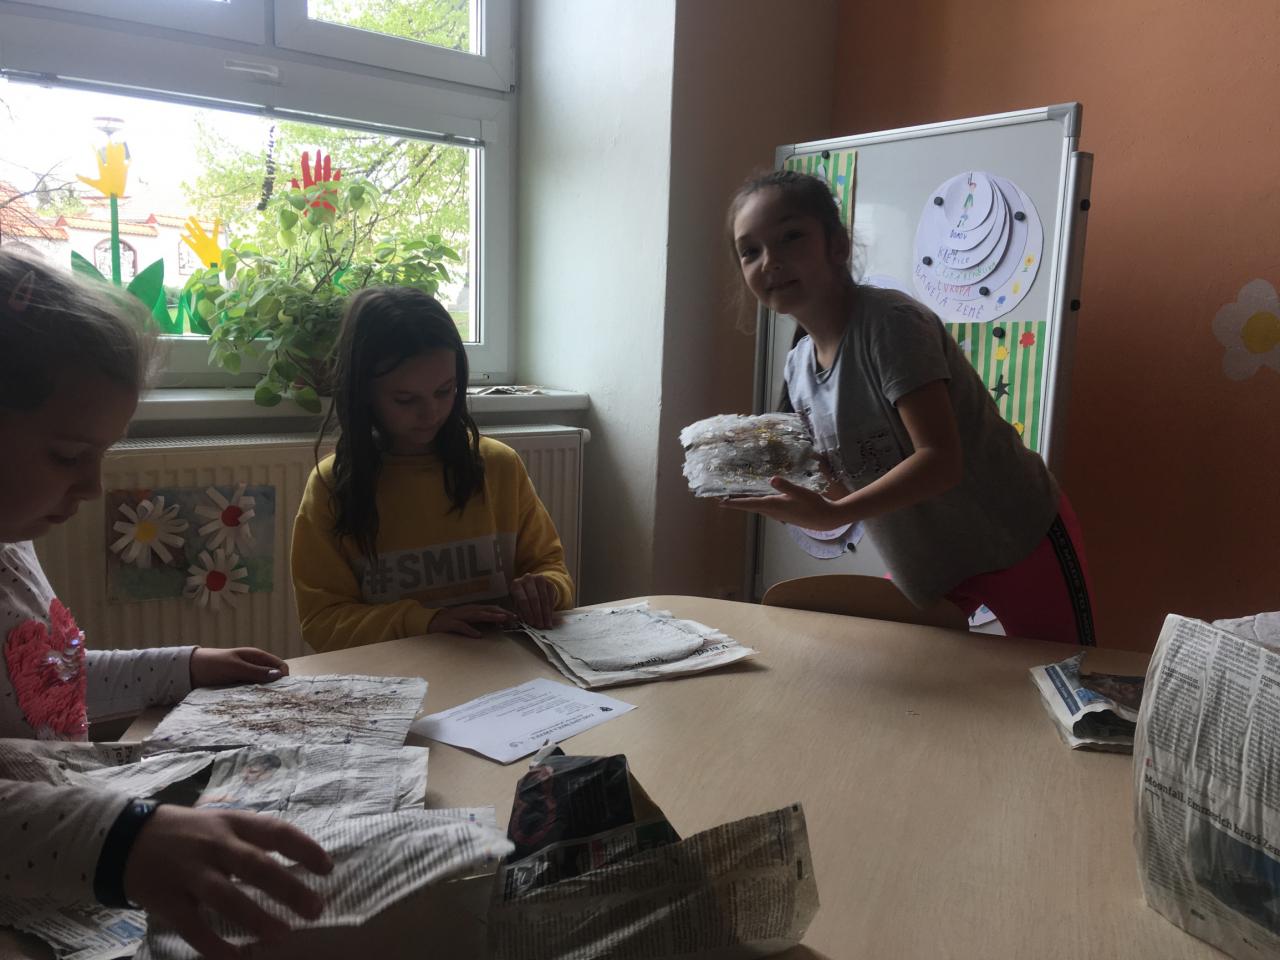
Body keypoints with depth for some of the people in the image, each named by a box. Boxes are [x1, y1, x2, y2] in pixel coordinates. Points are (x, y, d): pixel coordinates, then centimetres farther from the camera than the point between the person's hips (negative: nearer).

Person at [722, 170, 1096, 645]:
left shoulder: (891, 322, -26)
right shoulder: (798, 367, -2)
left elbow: (941, 460, -32)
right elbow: (853, 480, 3)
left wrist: (832, 514, -40)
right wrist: (786, 478, -15)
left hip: (1022, 542, -6)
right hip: (927, 562, 7)